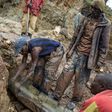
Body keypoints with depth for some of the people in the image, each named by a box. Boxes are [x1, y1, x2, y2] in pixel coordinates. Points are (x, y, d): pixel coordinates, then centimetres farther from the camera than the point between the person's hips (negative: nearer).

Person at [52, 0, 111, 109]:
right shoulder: (85, 19, 5)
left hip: (87, 56, -4)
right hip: (76, 52, 4)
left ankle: (74, 100, 22)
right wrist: (69, 50, 16)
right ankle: (57, 95, 18)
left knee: (80, 80, 4)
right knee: (66, 73, 4)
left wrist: (100, 62, -9)